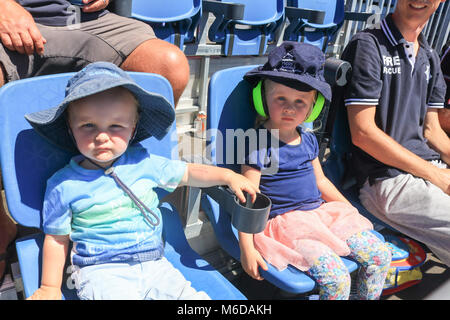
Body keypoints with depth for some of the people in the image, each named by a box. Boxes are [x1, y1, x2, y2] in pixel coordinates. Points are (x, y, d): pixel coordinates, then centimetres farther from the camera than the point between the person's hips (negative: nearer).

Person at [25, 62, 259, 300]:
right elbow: (56, 239, 5)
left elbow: (187, 173, 14)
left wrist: (228, 175, 9)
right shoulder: (63, 185, -5)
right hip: (101, 271, -2)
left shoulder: (143, 162, 0)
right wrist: (50, 287, 8)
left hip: (154, 265, 3)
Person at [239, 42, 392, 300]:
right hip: (286, 222, -7)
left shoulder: (308, 139, 9)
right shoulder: (260, 144, -13)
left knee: (381, 255, 3)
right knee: (336, 277, -23)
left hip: (322, 213, 8)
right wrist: (247, 248, -20)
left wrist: (350, 210, 20)